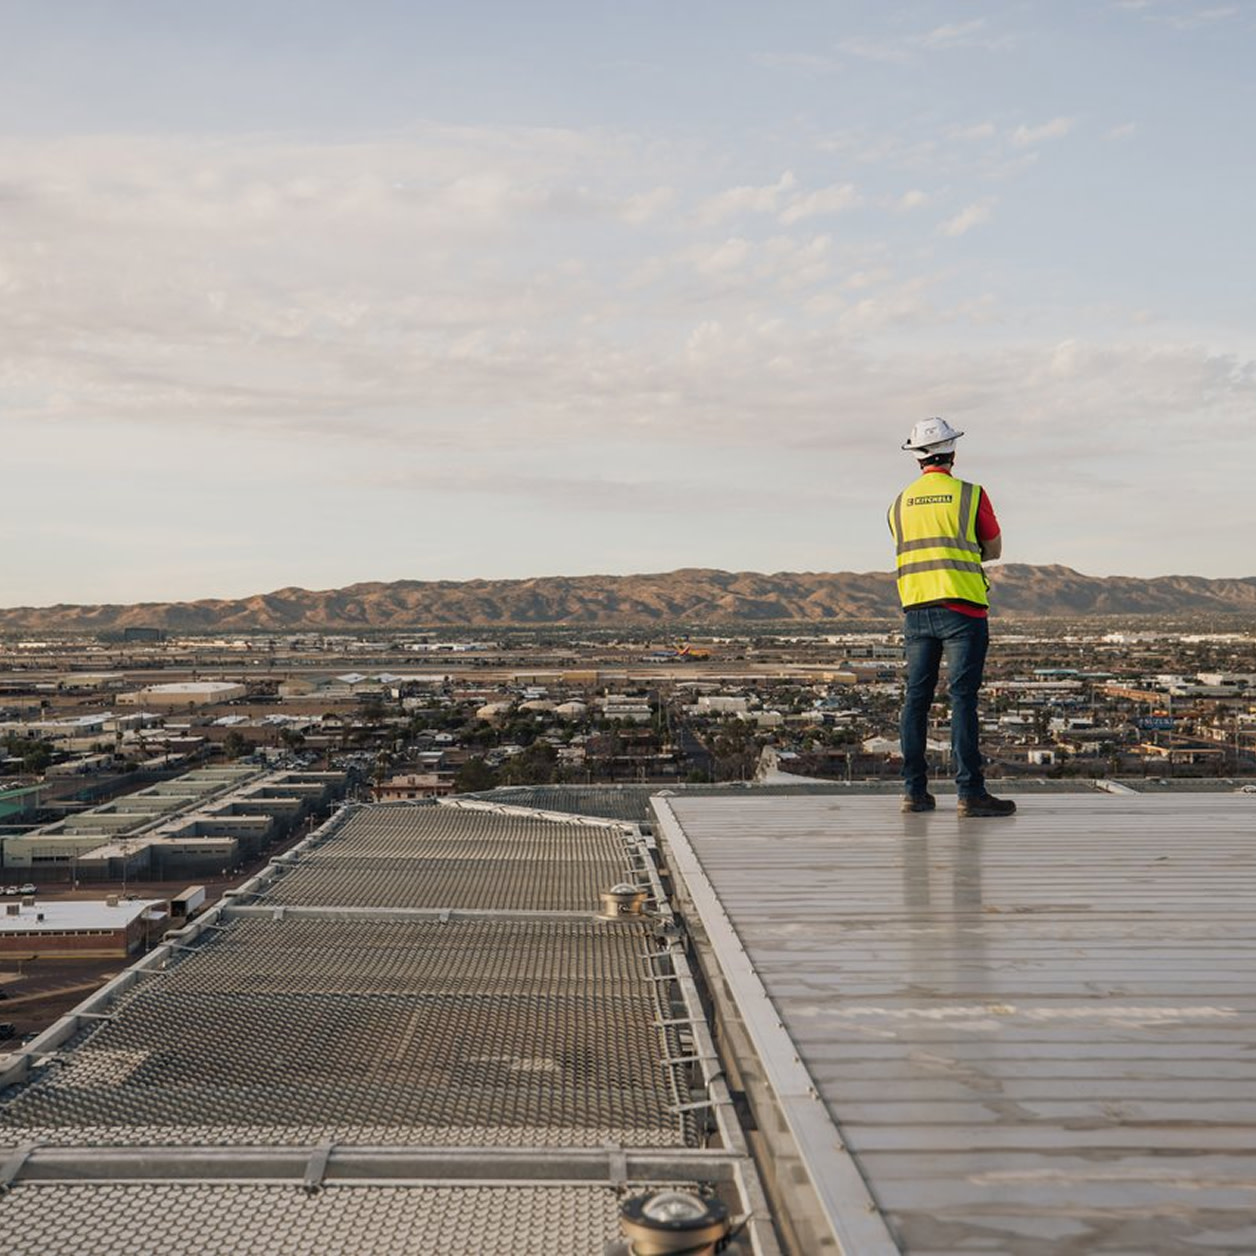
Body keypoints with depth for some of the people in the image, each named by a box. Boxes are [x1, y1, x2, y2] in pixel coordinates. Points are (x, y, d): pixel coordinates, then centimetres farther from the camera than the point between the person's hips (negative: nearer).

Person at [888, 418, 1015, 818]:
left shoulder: (900, 503, 11)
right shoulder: (971, 495, -2)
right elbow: (994, 549, 9)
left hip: (915, 610, 4)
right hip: (962, 608, -4)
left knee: (916, 698, 8)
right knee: (962, 698, -5)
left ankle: (914, 790, 10)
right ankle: (969, 792, -6)